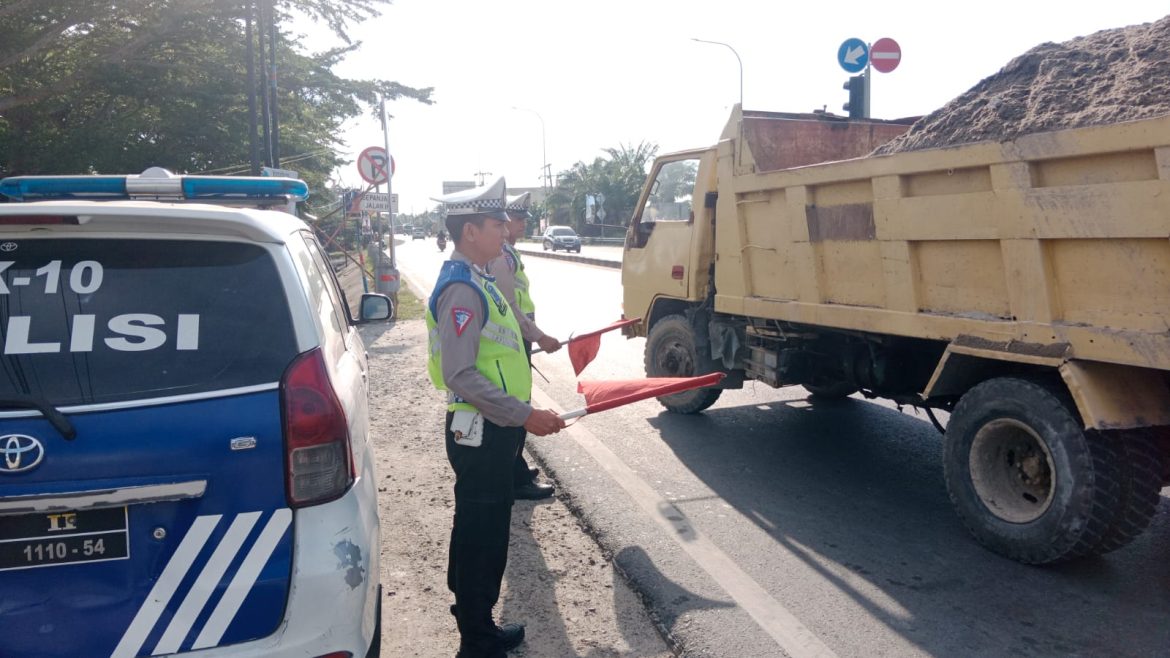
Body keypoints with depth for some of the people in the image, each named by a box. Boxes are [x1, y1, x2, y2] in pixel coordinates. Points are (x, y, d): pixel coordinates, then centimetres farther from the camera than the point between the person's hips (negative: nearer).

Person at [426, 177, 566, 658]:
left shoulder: (477, 280, 12)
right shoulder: (461, 288, -20)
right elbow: (460, 375, -26)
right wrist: (525, 415, -26)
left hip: (493, 430, 10)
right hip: (480, 434, -10)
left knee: (486, 533, 19)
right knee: (479, 537, 2)